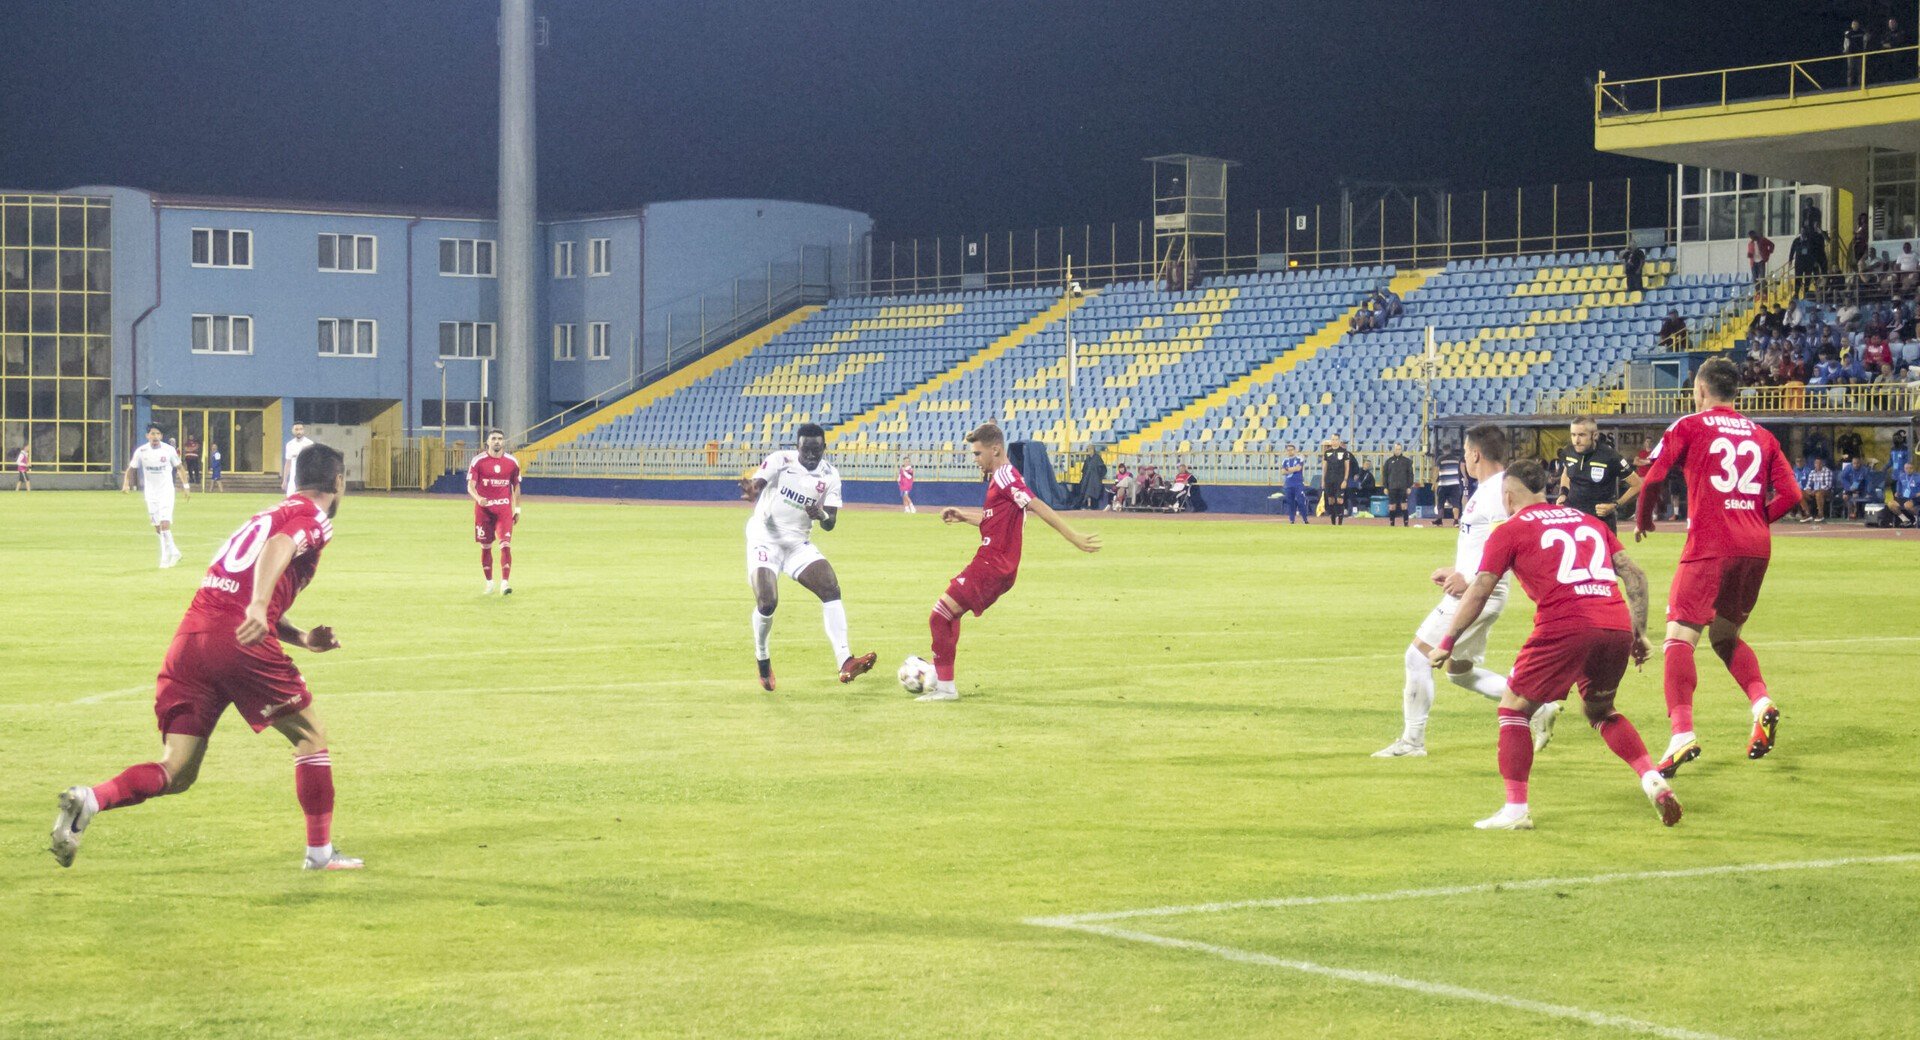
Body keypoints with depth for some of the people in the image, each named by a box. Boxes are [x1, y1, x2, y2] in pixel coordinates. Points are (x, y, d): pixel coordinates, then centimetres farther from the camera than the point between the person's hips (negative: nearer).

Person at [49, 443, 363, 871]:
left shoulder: (271, 514, 32)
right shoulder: (315, 519, 6)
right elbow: (279, 546, -18)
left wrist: (302, 638, 27)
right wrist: (259, 607, -33)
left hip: (189, 639, 7)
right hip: (240, 643, -7)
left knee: (176, 773, 4)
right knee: (310, 735, 13)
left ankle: (89, 800, -19)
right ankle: (320, 851, 15)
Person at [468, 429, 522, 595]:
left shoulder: (512, 462, 4)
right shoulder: (478, 461, -2)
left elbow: (516, 487, 14)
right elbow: (470, 486, -6)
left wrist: (517, 510, 12)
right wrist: (478, 498, -26)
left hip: (504, 508, 0)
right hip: (483, 508, 0)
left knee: (506, 545, -13)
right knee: (485, 547, 7)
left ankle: (505, 583, -15)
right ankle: (489, 582, 19)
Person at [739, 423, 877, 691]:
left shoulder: (830, 476, 0)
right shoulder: (780, 461, -10)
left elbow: (830, 524, 0)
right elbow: (754, 487, -21)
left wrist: (822, 515, -25)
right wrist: (751, 492, -47)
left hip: (798, 543, 4)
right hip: (765, 539, -4)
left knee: (832, 590, -15)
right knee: (767, 603, -18)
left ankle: (846, 663, -23)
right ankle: (762, 657, 13)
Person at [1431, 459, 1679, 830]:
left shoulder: (1510, 531, 10)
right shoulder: (1589, 521, 24)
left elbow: (1478, 593, 6)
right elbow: (1634, 575, 18)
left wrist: (1446, 644, 13)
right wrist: (1639, 633, 20)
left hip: (1564, 628, -5)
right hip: (1618, 627, 5)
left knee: (1513, 709, 12)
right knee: (1601, 711, 28)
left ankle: (1516, 809, 4)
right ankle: (1653, 781, 10)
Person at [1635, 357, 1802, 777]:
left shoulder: (1690, 426, 2)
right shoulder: (1761, 435, 15)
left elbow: (1653, 476, -6)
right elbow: (1791, 494, 10)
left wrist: (1642, 521, 11)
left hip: (1710, 546, -5)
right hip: (1756, 547, 5)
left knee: (1681, 634, -8)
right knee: (1725, 634, 22)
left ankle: (1682, 731, -26)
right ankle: (1761, 702, -1)